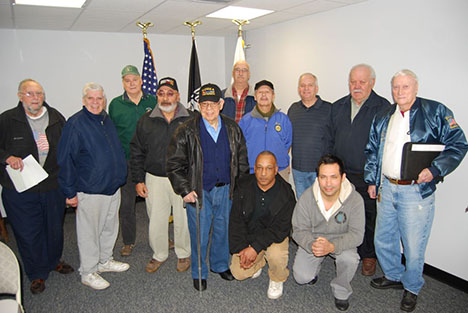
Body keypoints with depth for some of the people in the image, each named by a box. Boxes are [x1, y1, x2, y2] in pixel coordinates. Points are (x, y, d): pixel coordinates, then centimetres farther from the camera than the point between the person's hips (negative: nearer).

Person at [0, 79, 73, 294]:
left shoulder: (56, 118, 1)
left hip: (53, 187, 3)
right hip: (20, 190, -2)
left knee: (55, 228, 19)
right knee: (28, 233, 9)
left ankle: (53, 261, 45)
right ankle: (37, 274, 30)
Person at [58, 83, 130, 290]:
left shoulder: (106, 120, 8)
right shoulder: (75, 124, -14)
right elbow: (65, 160, -14)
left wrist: (120, 177, 16)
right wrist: (70, 192, -13)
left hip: (113, 186, 7)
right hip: (90, 190, -7)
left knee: (110, 227, 19)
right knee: (89, 232, 6)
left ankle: (105, 261, 38)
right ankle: (88, 273, 23)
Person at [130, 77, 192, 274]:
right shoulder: (146, 121, 3)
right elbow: (137, 152, 7)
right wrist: (138, 180, 3)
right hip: (155, 179, 2)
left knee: (183, 219, 10)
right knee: (156, 219, 11)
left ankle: (184, 254, 32)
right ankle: (159, 254, 33)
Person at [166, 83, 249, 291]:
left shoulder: (232, 129, 2)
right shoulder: (187, 131, -9)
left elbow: (242, 159, 11)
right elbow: (174, 164, -6)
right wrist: (184, 190, -12)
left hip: (225, 190, 3)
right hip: (199, 192, -3)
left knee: (223, 229, 18)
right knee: (199, 234, 7)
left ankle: (220, 265, 41)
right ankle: (199, 273, 29)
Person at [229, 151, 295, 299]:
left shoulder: (286, 193, -17)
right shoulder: (243, 187, -9)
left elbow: (281, 228, -20)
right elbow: (235, 220, -6)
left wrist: (255, 247, -28)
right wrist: (241, 248, -17)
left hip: (274, 236, -2)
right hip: (248, 235, 3)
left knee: (276, 255, -33)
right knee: (238, 273, -10)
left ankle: (277, 280, 3)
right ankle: (259, 261, 23)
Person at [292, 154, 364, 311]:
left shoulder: (355, 199, -22)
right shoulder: (307, 197, -20)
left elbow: (356, 234, -21)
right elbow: (299, 230, -13)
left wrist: (332, 246, -39)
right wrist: (311, 245, -36)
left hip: (341, 241, 0)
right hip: (312, 240, 1)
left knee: (349, 259, -32)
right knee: (301, 277, -14)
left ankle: (341, 292, 1)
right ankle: (315, 266, 24)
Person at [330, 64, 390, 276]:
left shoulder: (383, 107, -6)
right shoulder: (337, 107, 9)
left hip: (368, 177, -4)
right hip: (341, 173, 4)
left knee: (369, 217, 9)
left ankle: (369, 256, 29)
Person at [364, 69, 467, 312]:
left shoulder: (435, 112, -3)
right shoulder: (382, 118, 11)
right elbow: (372, 151, 17)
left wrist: (435, 169, -19)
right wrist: (371, 181, 11)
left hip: (416, 191, -5)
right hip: (386, 189, 5)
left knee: (413, 246, 6)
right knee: (383, 240, 18)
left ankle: (412, 288, 31)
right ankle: (393, 276, 42)